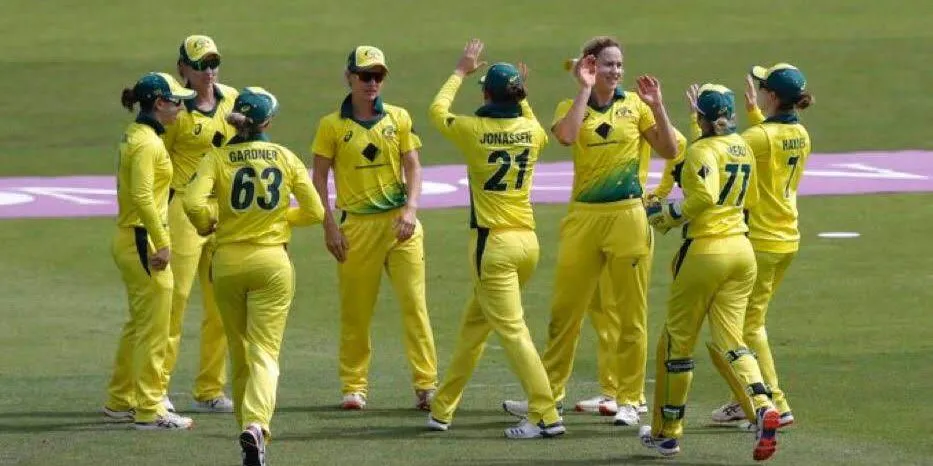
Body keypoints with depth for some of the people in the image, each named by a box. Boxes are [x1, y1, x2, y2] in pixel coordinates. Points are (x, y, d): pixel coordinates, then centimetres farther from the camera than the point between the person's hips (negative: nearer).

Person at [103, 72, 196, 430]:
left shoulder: (134, 135, 13)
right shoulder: (147, 142, -16)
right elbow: (142, 196, -24)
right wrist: (162, 243, -22)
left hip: (128, 239, 10)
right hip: (144, 240, -10)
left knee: (138, 324, 19)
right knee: (153, 328, -5)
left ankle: (120, 400, 27)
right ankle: (149, 410, -2)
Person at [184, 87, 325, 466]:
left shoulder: (218, 158, -4)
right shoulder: (285, 157, 1)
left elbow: (193, 203, -18)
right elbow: (314, 211, 4)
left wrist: (207, 224, 3)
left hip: (228, 262, 1)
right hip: (272, 262, -1)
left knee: (240, 352, 16)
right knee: (265, 350, -6)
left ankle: (249, 432, 23)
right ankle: (256, 424, -30)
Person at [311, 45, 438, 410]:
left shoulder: (398, 118, 7)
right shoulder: (332, 126, 3)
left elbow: (413, 168, 7)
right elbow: (320, 178, 4)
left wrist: (411, 209, -9)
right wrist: (329, 226, -4)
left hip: (399, 223, 1)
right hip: (357, 226, -1)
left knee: (414, 303, -7)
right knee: (355, 309, 3)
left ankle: (426, 384, -6)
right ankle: (354, 386, 14)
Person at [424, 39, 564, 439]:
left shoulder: (473, 129, -10)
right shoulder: (531, 131, 2)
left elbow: (437, 110, 12)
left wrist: (461, 71, 22)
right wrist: (519, 93, 32)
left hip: (492, 243, -6)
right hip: (527, 241, 6)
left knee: (512, 331, -7)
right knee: (473, 324, 18)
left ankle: (546, 416, -15)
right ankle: (442, 409, 26)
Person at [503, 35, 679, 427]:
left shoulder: (634, 105, 5)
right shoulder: (571, 107, 4)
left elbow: (669, 151, 0)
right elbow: (567, 135, -19)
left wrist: (657, 107, -10)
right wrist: (585, 88, -14)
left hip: (627, 216, -1)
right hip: (583, 217, 1)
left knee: (631, 313, 2)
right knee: (564, 309, 7)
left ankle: (629, 399, 10)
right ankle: (549, 391, 17)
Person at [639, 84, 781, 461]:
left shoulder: (702, 151, -11)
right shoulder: (743, 148, 12)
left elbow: (705, 196, -26)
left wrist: (668, 216, -14)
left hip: (705, 251, -7)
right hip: (742, 250, 7)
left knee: (677, 341, 7)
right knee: (730, 338, 3)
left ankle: (666, 432, 16)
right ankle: (763, 406, -24)